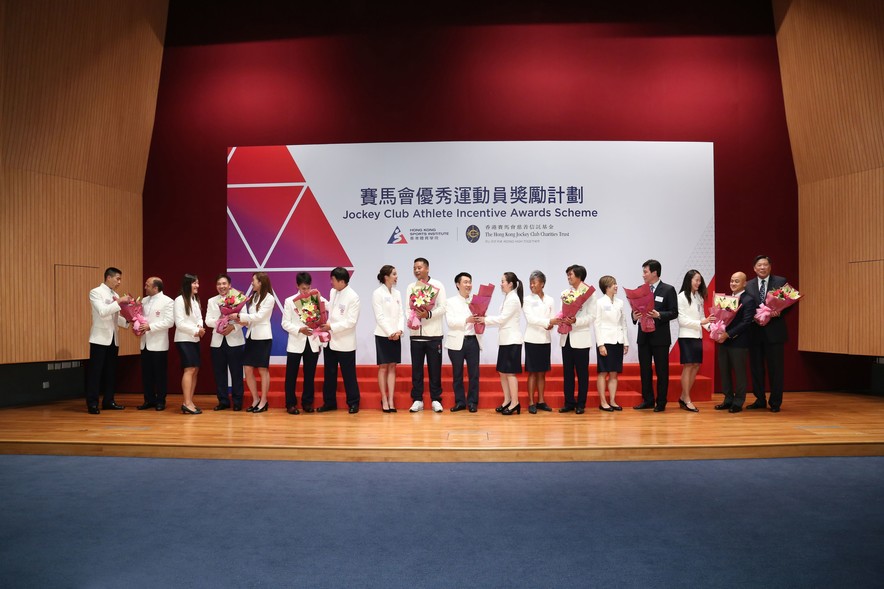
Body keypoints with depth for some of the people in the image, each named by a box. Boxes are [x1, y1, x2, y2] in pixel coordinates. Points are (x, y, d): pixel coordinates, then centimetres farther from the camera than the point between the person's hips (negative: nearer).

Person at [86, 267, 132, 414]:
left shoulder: (115, 295, 14)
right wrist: (119, 302, -22)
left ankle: (108, 401, 16)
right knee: (95, 371, -3)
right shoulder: (95, 292, -6)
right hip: (100, 338, -7)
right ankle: (92, 403, 1)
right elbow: (102, 311, -21)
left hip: (113, 338, 7)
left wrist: (128, 322, 1)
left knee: (111, 371, 9)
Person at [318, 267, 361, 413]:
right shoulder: (333, 292, 6)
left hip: (345, 342, -7)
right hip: (330, 340, 7)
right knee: (329, 373, 13)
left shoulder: (353, 297, -15)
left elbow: (351, 321, -20)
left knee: (348, 374, 3)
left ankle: (353, 403, 15)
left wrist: (331, 327, -21)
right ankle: (329, 402, 24)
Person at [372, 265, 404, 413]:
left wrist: (400, 330, -8)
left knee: (392, 367, 5)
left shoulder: (397, 293, 10)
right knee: (383, 367, 1)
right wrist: (390, 333, -15)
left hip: (396, 336, 5)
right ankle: (384, 400, 7)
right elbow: (379, 316, -10)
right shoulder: (377, 293, -5)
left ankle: (391, 400, 7)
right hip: (383, 335, -5)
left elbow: (401, 314, 7)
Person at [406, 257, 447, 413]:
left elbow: (442, 308, -6)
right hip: (415, 334, 2)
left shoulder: (437, 285, 1)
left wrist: (428, 314, -22)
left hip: (433, 334, -2)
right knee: (416, 369, 5)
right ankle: (417, 400, 12)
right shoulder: (410, 287, 10)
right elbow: (408, 308, 3)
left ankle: (436, 399, 10)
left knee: (435, 369, 2)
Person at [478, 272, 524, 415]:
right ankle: (507, 401, 17)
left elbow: (502, 318, -15)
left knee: (510, 372, -6)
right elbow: (502, 318, 12)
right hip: (505, 339, 9)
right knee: (502, 371, 10)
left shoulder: (513, 299, -13)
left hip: (512, 340, -9)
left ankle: (515, 403, -1)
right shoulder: (508, 298, 16)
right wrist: (485, 319, 1)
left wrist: (485, 319, -7)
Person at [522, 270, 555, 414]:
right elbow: (530, 318, -12)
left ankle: (541, 401, 16)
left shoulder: (550, 300, 8)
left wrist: (550, 325, -18)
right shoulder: (527, 299, -1)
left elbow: (552, 318, 5)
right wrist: (547, 322, -23)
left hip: (545, 340, 3)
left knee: (542, 372, 9)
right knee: (532, 372, -1)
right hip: (532, 340, -3)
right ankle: (531, 403, 4)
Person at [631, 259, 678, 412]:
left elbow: (674, 313, -8)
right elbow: (636, 309, 11)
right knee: (644, 370, 9)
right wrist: (634, 316, -11)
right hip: (643, 336, 5)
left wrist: (658, 315, -23)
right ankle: (647, 400, 19)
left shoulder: (668, 290, -5)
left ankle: (661, 403, 12)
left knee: (661, 370, 4)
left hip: (660, 336, -5)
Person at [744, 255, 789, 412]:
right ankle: (760, 400, 20)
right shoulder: (748, 285, 8)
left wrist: (779, 311, -18)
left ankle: (775, 402, 13)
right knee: (756, 367, 8)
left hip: (774, 332, -3)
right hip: (755, 332, 3)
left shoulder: (781, 282, 1)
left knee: (775, 368, 2)